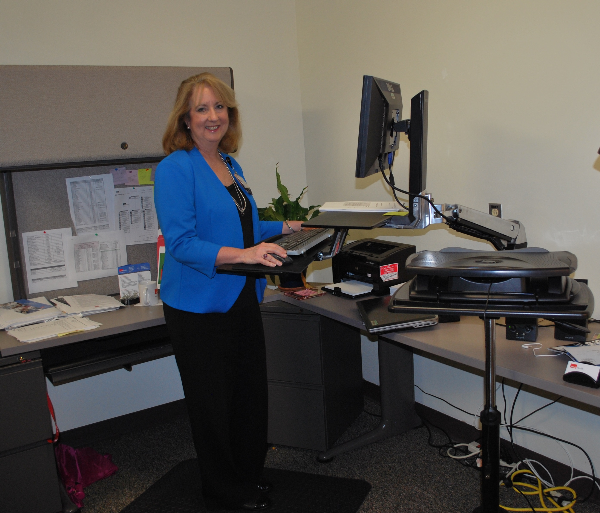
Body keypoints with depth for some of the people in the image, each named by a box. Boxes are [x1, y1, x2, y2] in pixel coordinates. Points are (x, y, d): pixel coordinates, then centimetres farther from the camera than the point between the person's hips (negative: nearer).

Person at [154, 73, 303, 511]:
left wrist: (289, 227, 18)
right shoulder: (176, 168, -14)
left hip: (242, 299, 8)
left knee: (252, 391, 16)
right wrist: (242, 254, -33)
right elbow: (180, 243, -23)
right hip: (199, 306, -7)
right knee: (214, 401, 7)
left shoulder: (231, 165, 11)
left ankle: (250, 473, 37)